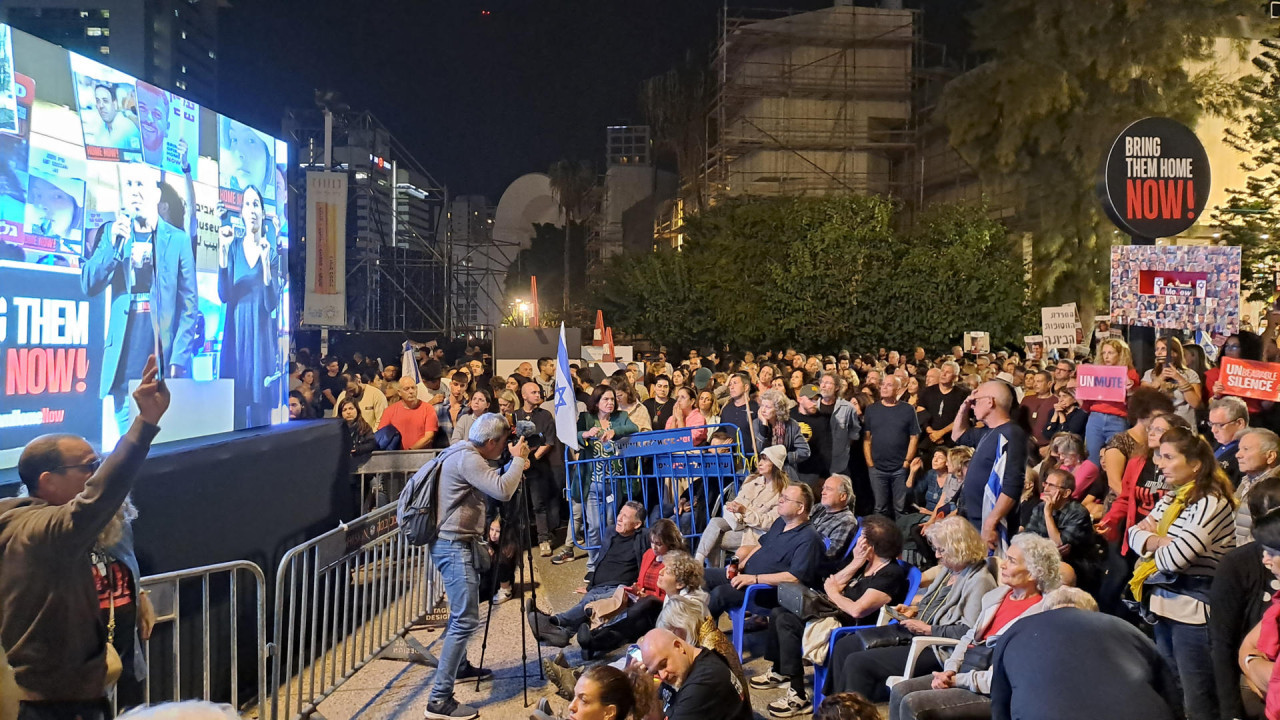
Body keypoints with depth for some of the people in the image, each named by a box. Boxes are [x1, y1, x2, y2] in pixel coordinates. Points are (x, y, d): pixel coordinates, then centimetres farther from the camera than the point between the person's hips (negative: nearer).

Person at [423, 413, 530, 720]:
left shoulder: (465, 454, 13)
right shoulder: (466, 458, -19)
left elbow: (492, 483, 24)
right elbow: (502, 491, -27)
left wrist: (513, 465, 9)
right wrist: (518, 459, -13)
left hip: (456, 543, 11)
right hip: (453, 546, -11)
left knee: (462, 612, 27)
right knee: (466, 620, -13)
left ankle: (459, 666, 45)